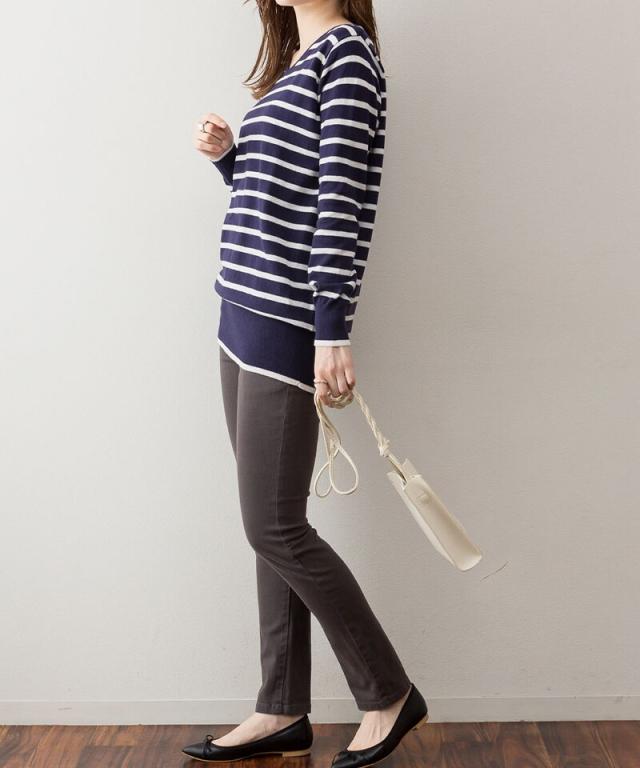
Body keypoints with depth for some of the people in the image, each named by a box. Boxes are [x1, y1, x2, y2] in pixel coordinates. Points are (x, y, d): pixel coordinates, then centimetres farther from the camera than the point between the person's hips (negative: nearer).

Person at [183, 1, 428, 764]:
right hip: (244, 316, 9)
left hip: (287, 324, -9)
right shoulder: (294, 63, 20)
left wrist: (332, 332, -20)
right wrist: (227, 156, 6)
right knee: (273, 527, 10)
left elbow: (342, 199, -16)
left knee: (274, 528, -4)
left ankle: (389, 694, 13)